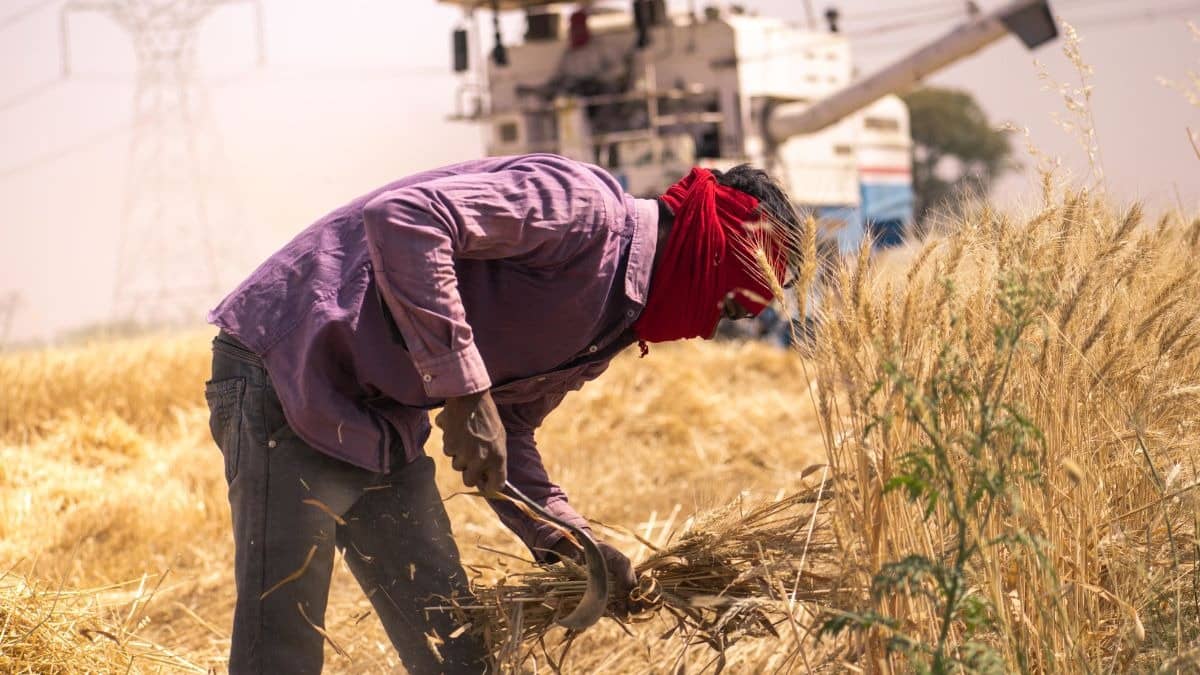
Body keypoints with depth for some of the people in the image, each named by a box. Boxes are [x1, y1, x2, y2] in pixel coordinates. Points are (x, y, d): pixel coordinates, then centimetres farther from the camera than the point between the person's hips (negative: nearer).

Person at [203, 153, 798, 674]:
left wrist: (573, 546, 2)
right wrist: (465, 390, -31)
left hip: (386, 420, 10)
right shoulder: (583, 206, -18)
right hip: (291, 369, -10)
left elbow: (508, 438, 17)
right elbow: (401, 216, -31)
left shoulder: (608, 328, 11)